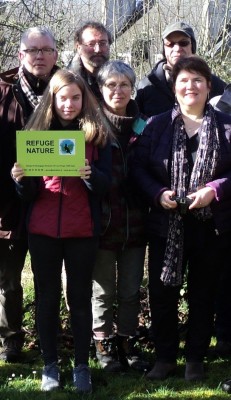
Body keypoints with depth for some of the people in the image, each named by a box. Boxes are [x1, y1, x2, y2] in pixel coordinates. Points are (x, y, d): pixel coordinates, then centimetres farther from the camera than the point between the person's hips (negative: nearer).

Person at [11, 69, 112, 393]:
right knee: (47, 296, 7)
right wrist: (21, 179, -17)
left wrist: (89, 175, -25)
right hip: (42, 229, 2)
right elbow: (29, 193, 5)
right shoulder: (36, 130, 4)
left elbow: (106, 183, -4)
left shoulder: (97, 133, 1)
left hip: (82, 229, -1)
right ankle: (50, 364, 18)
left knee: (80, 297, 5)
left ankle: (81, 365, 15)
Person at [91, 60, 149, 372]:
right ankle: (104, 345, 21)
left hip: (134, 223, 3)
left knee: (131, 290, 11)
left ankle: (128, 342, 24)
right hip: (102, 222, -3)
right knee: (103, 291, 8)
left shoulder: (142, 127, 6)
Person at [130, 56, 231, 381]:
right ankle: (165, 357, 22)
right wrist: (157, 194, -14)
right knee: (162, 293, 6)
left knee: (203, 294, 10)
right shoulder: (157, 126, 3)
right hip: (167, 226, 1)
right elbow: (138, 167, 2)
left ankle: (196, 358, 25)